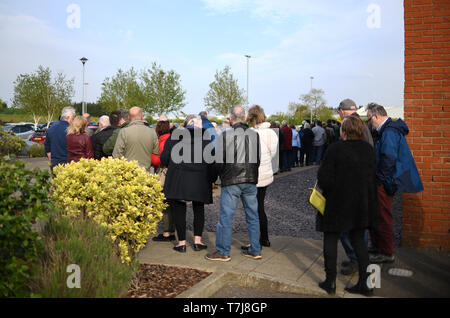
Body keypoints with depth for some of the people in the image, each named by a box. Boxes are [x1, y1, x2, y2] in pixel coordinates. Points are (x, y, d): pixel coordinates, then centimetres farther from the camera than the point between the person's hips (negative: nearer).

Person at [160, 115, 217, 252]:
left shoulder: (174, 137, 4)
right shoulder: (206, 139, 4)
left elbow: (164, 158, 2)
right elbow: (211, 163, 0)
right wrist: (211, 178, 10)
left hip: (177, 179, -1)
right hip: (199, 181, 1)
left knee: (178, 210, 7)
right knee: (199, 209, 16)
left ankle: (182, 242, 8)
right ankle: (197, 241, 12)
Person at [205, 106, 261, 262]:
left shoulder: (225, 135, -8)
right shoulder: (255, 135, 5)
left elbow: (219, 161, -6)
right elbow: (258, 160, 8)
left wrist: (222, 177, 11)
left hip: (231, 181, -4)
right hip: (251, 181, 5)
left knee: (226, 216, 3)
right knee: (252, 216, 12)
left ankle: (223, 252, 8)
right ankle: (255, 250, 19)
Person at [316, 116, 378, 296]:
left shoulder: (335, 149, -16)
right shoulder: (369, 150, 1)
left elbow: (324, 177, -16)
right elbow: (373, 176, 7)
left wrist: (327, 189, 3)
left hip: (338, 203, -5)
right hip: (363, 204, 5)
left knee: (331, 239, 7)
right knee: (358, 240, 13)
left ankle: (330, 282, 11)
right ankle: (364, 284, 16)